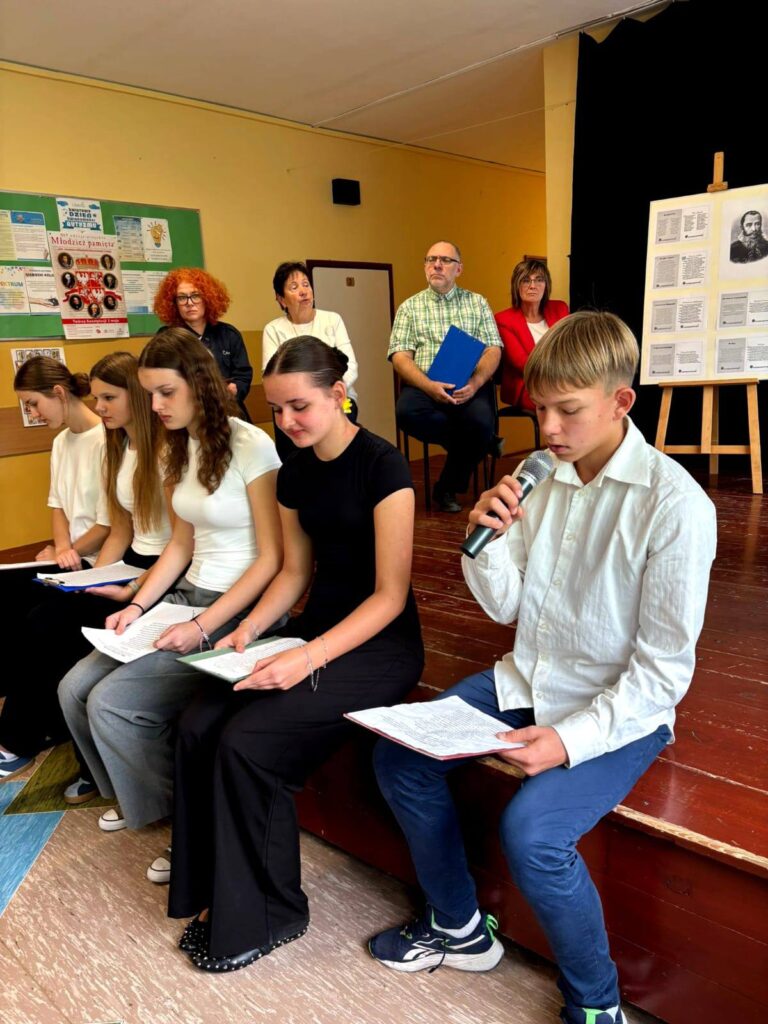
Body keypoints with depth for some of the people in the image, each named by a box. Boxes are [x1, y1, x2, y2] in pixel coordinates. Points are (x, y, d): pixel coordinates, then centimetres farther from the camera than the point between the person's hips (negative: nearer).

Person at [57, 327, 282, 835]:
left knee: (112, 702, -14)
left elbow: (271, 558, -17)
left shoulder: (250, 446, -16)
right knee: (75, 688, 1)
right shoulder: (183, 448, 10)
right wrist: (137, 606, 2)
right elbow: (182, 544, 15)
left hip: (238, 609, -8)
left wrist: (203, 627, -21)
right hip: (187, 596, 8)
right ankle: (133, 794, 24)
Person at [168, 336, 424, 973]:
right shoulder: (295, 473, 6)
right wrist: (248, 631, -3)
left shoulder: (382, 466, -16)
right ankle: (218, 891, 9)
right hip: (316, 627, 7)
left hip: (380, 643, -7)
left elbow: (390, 595, -17)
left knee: (248, 742, -21)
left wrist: (311, 657, -27)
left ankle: (266, 916, 4)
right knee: (198, 725, -12)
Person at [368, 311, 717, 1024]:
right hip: (528, 681, 6)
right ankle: (459, 929, 22)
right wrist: (484, 541, -16)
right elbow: (504, 607, 4)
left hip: (619, 711, -6)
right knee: (398, 756, -1)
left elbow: (664, 669, -15)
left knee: (530, 830, -27)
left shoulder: (675, 504, -18)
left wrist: (572, 740, -25)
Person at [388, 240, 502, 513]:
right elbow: (400, 356, 2)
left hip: (468, 386, 0)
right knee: (406, 412, -34)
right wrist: (428, 385, -17)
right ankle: (479, 441, -10)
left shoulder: (477, 303, 16)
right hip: (424, 385, 0)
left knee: (480, 421, -32)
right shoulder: (410, 307, 14)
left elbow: (493, 350, 6)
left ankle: (447, 490, -7)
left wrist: (475, 383, -16)